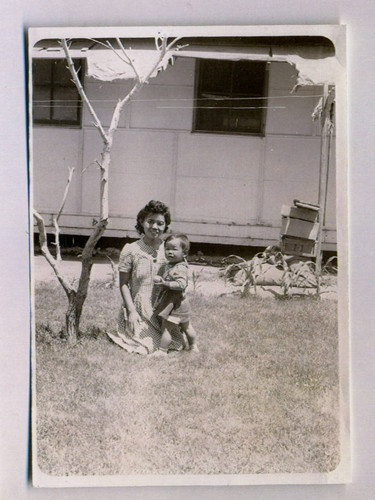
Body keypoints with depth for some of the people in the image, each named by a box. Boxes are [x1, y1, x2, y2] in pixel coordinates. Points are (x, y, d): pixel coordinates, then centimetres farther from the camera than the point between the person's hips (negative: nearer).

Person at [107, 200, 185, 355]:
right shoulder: (131, 250, -8)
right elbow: (124, 284, -6)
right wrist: (131, 311, -12)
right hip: (139, 309, -3)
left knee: (177, 344, -1)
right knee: (148, 347, -4)